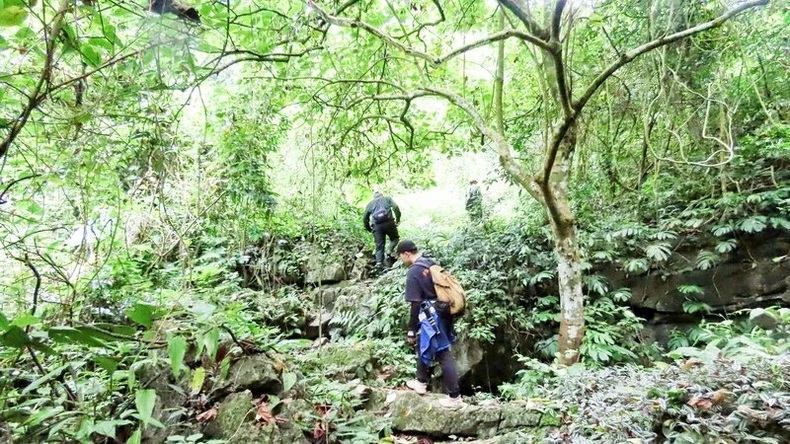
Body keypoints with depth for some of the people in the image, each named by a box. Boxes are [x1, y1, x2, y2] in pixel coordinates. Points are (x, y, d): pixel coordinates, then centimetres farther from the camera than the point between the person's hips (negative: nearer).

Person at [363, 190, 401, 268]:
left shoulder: (370, 203, 24)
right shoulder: (387, 198, 20)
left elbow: (364, 218, 18)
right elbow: (395, 207, 1)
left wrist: (369, 229, 27)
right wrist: (398, 219, 5)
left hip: (376, 225, 1)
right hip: (388, 222, -1)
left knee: (379, 245, 6)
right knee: (394, 238, 21)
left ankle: (379, 262, -10)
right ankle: (391, 251, -3)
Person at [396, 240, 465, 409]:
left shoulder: (413, 272, -18)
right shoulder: (431, 264, 7)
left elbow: (415, 304, -18)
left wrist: (411, 330, -10)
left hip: (430, 316, -9)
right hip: (441, 312, 9)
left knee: (443, 355, -2)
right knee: (423, 346, 23)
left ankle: (455, 397, 6)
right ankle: (421, 382, 37)